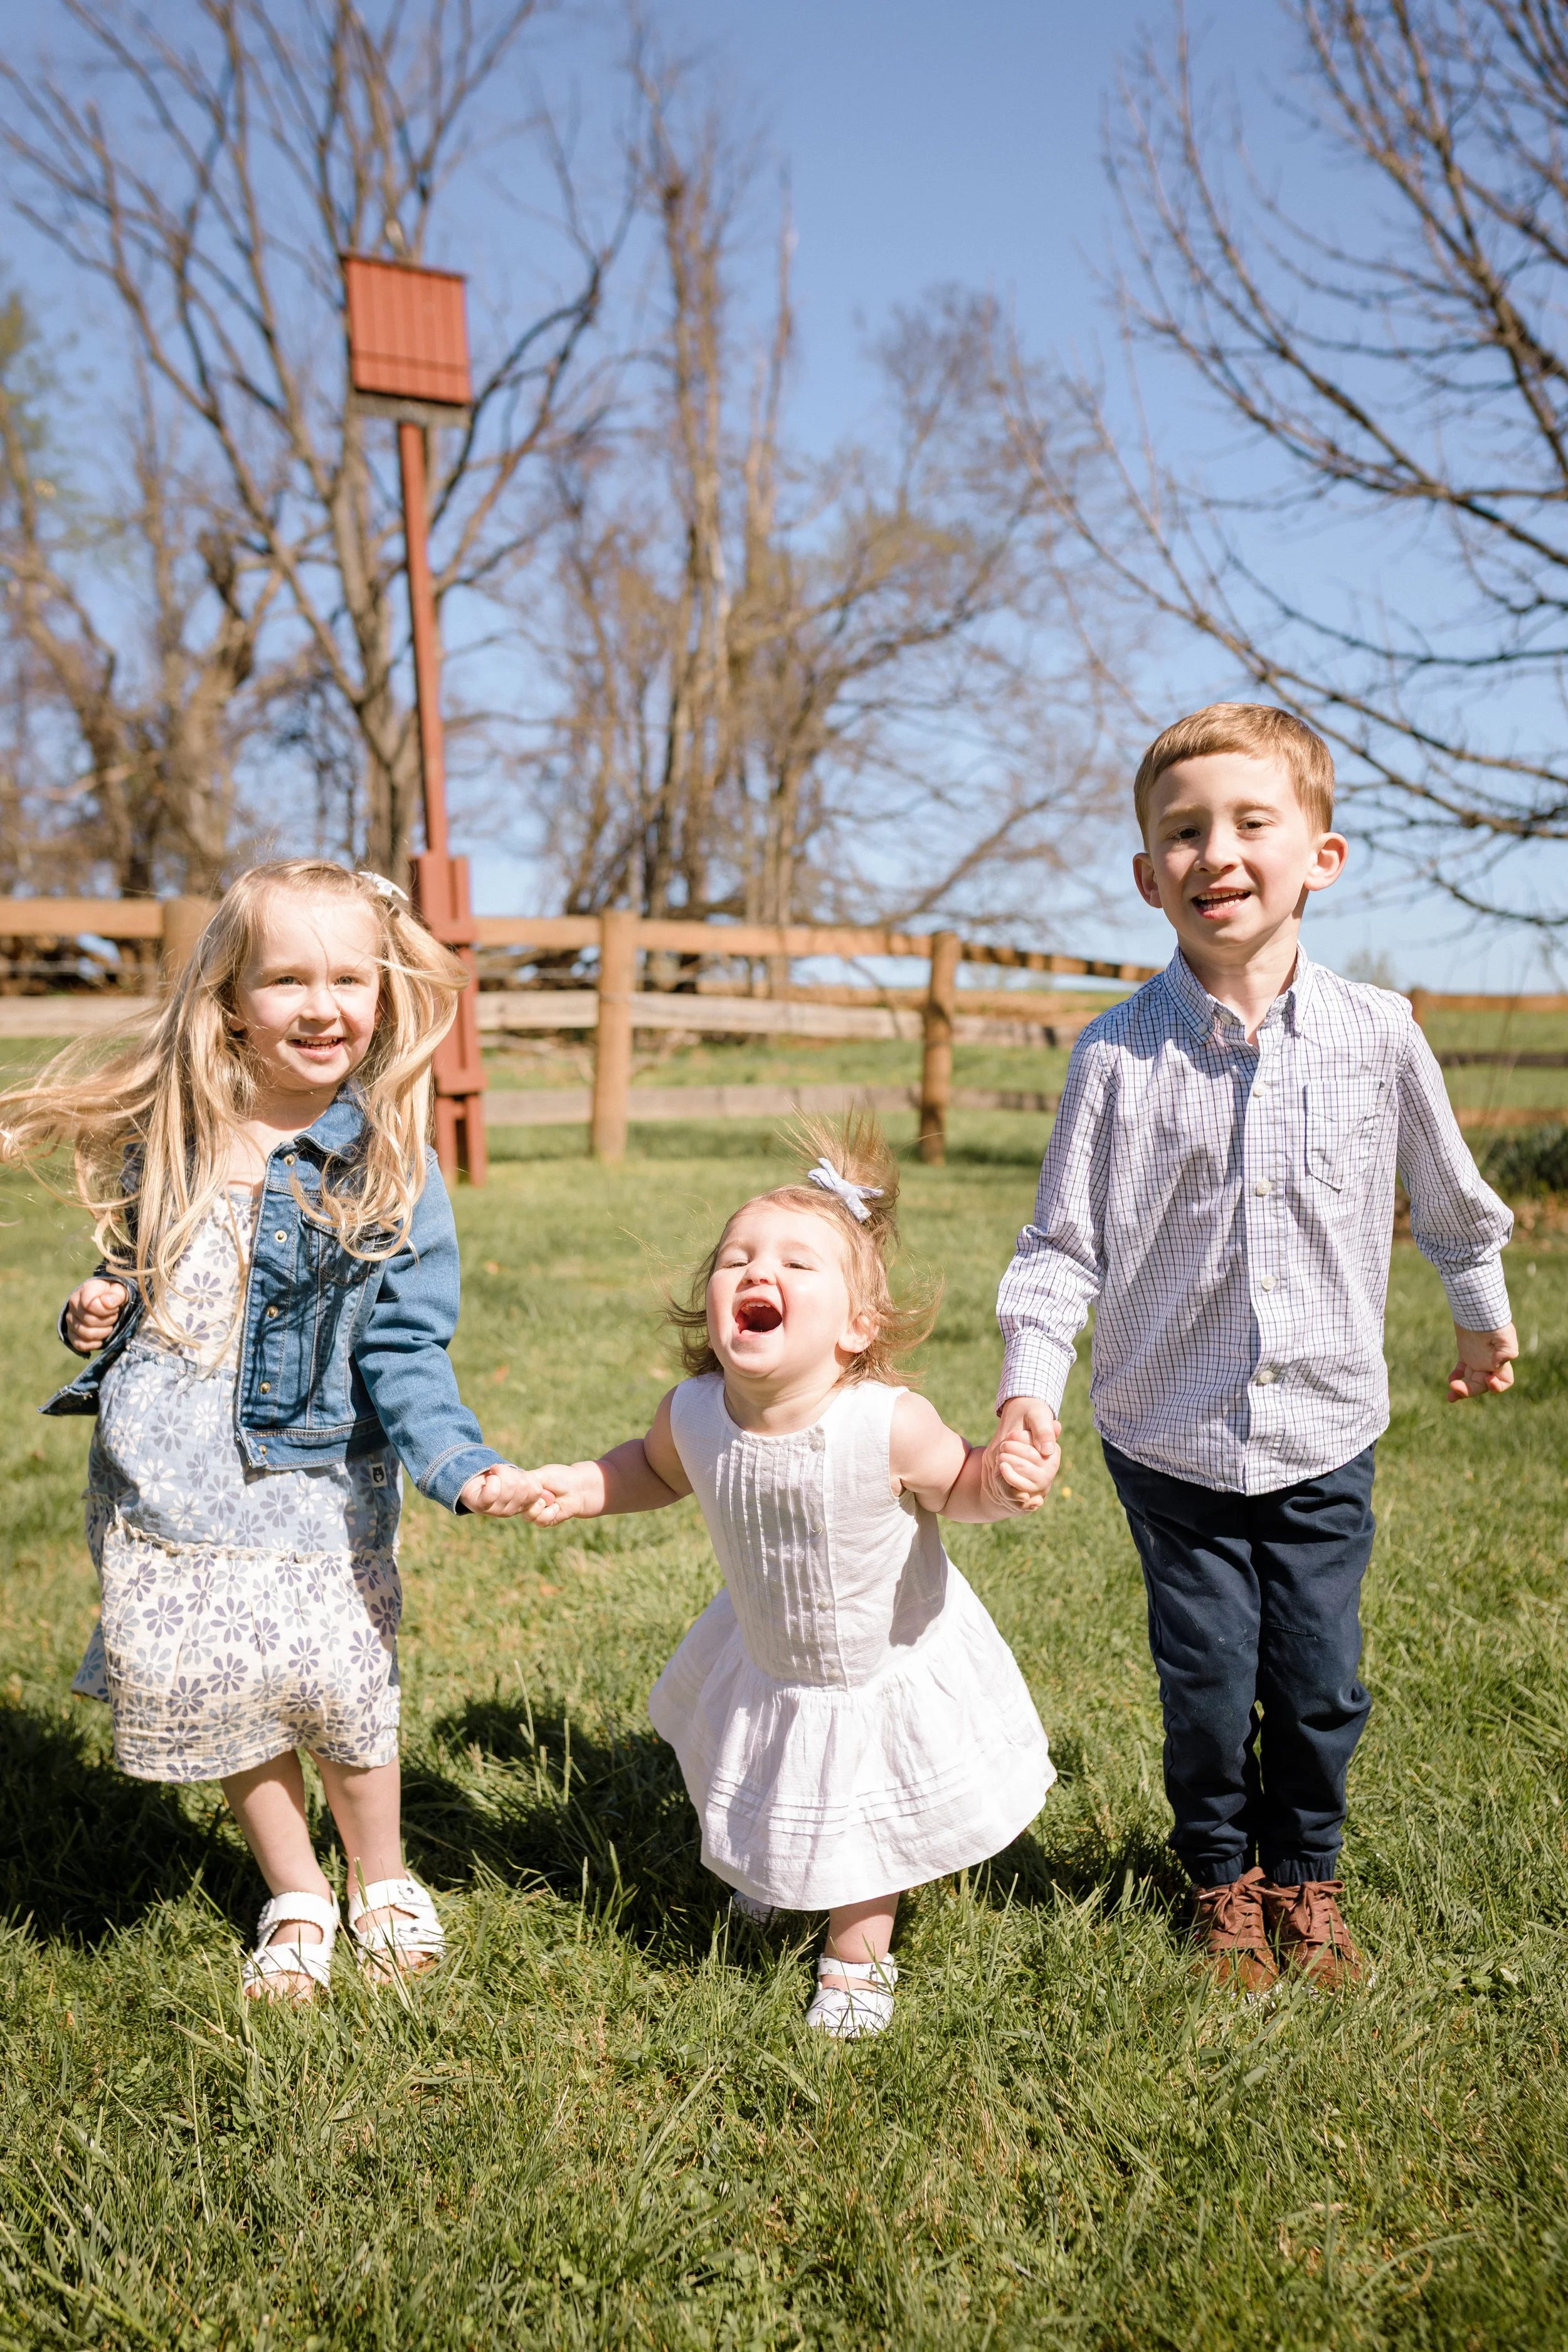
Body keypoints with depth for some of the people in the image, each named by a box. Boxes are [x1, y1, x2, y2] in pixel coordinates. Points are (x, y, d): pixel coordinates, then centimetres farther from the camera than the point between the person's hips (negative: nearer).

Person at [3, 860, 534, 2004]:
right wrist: (96, 1317, -3)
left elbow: (405, 1353, -10)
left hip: (314, 1481, -3)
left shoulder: (392, 1167, -9)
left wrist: (464, 1466, -25)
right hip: (165, 1475, 4)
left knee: (331, 1677, -9)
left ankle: (384, 1883, 24)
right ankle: (297, 1902, 31)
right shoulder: (167, 1137, 3)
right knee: (208, 1689, 5)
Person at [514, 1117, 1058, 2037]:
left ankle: (856, 1957, 50)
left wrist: (1005, 1482, -39)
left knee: (871, 1832, 20)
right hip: (768, 1662, 4)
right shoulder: (693, 1414, -26)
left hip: (894, 1665, -4)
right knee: (767, 1793, 32)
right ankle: (771, 1869, 68)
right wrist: (578, 1486, -15)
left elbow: (957, 1485, -18)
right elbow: (658, 1470, -1)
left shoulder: (890, 1424, -39)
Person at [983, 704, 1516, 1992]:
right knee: (1208, 1690, 8)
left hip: (1326, 1437, 1)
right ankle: (1225, 1881, 36)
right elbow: (1065, 1242, -8)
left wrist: (1484, 1315, 24)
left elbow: (1448, 1193, 11)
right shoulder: (1120, 1053, -11)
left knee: (1320, 1685, 10)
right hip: (1173, 1439, -1)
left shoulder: (1377, 1032, -7)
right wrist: (1029, 1385, -21)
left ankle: (1305, 1876, 39)